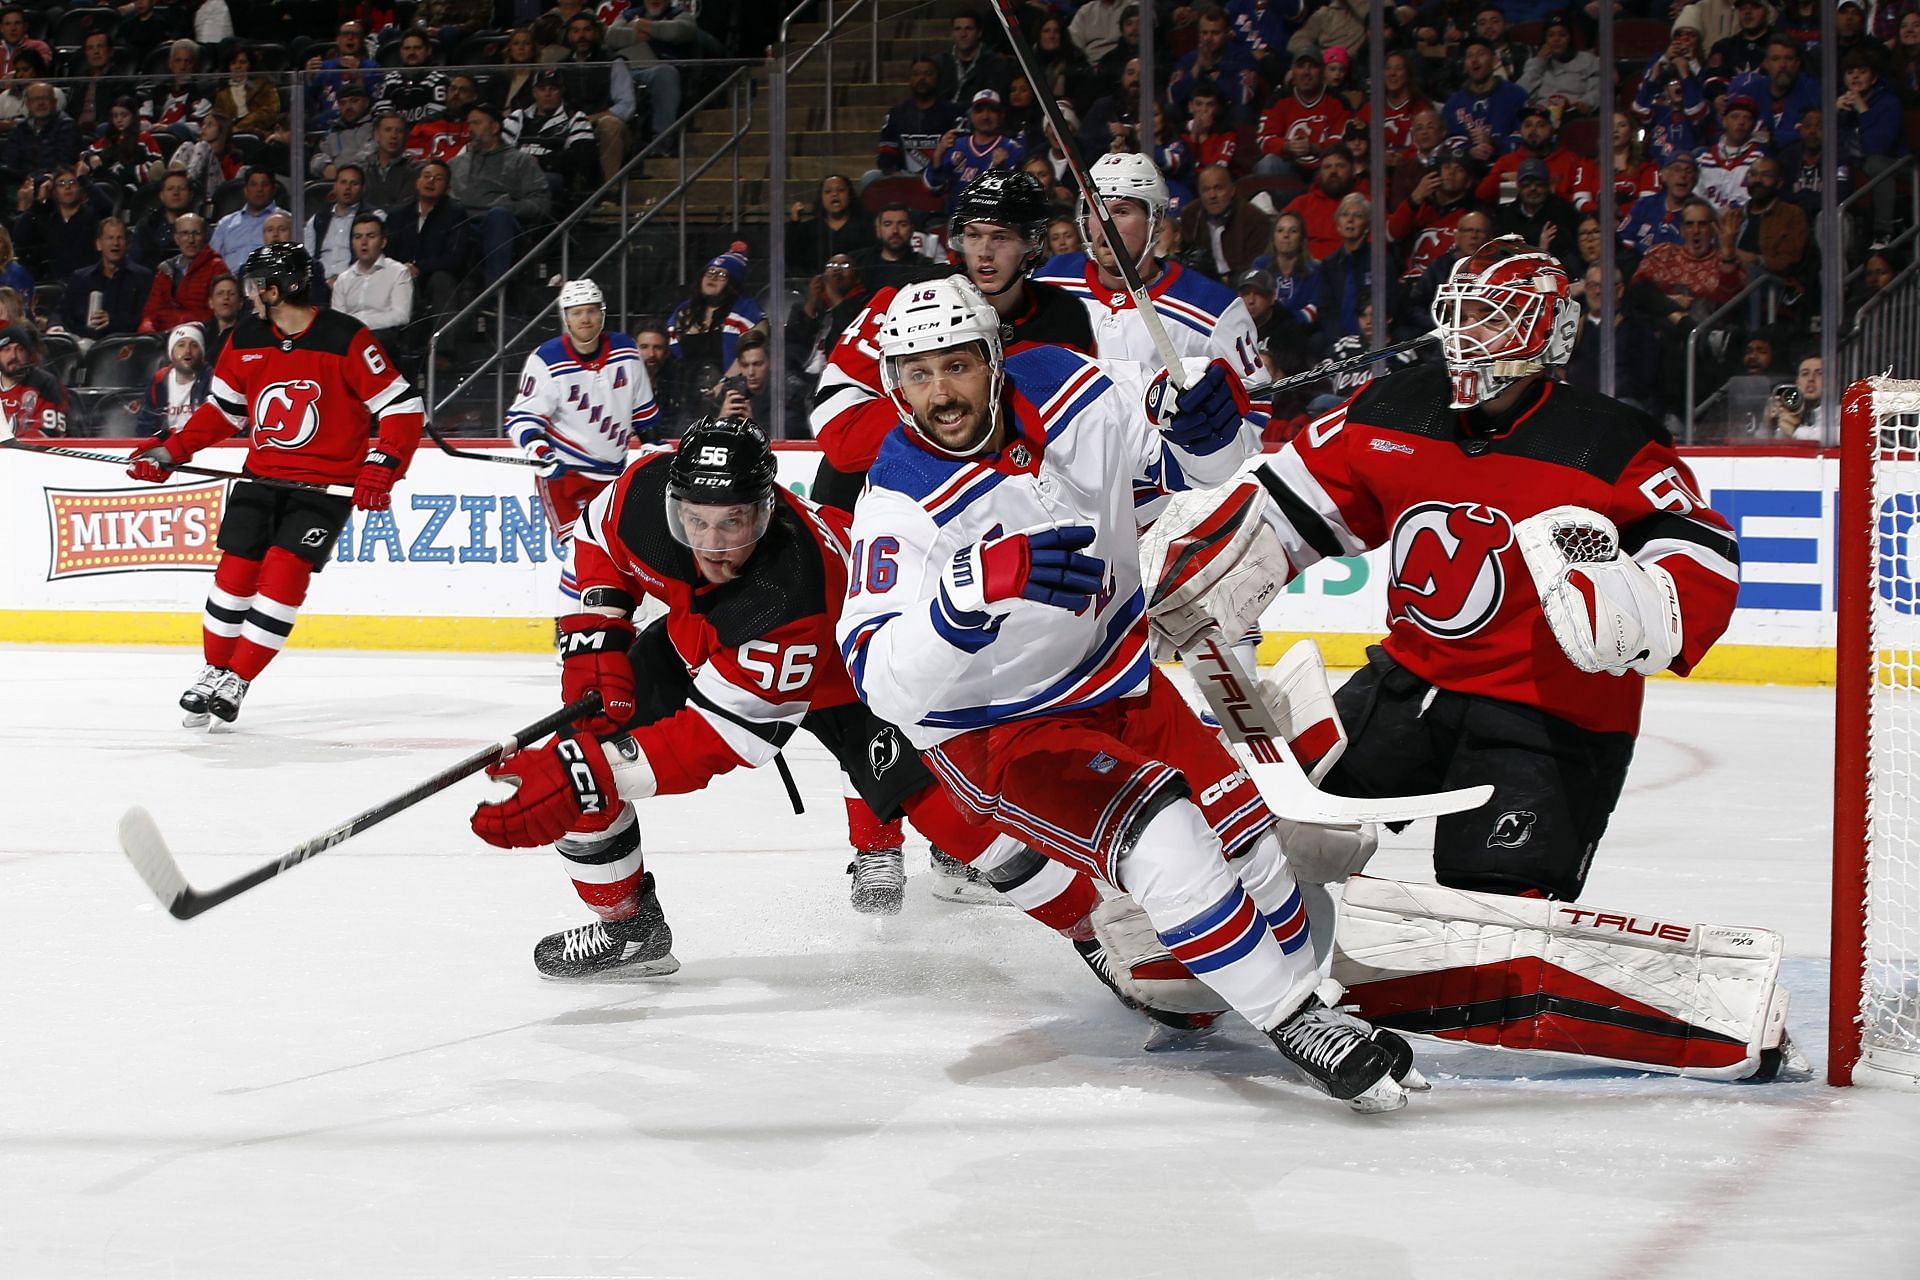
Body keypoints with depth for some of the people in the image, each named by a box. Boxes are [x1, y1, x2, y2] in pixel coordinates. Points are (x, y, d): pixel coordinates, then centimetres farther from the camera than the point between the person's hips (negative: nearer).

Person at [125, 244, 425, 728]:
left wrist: (381, 467, -22)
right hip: (262, 474, 5)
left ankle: (236, 680, -5)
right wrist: (170, 451, 7)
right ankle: (214, 671, 17)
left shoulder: (345, 339, -14)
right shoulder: (248, 339, 3)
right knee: (235, 571, -2)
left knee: (283, 573, -15)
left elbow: (403, 407, -13)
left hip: (327, 482, -5)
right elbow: (223, 408, 15)